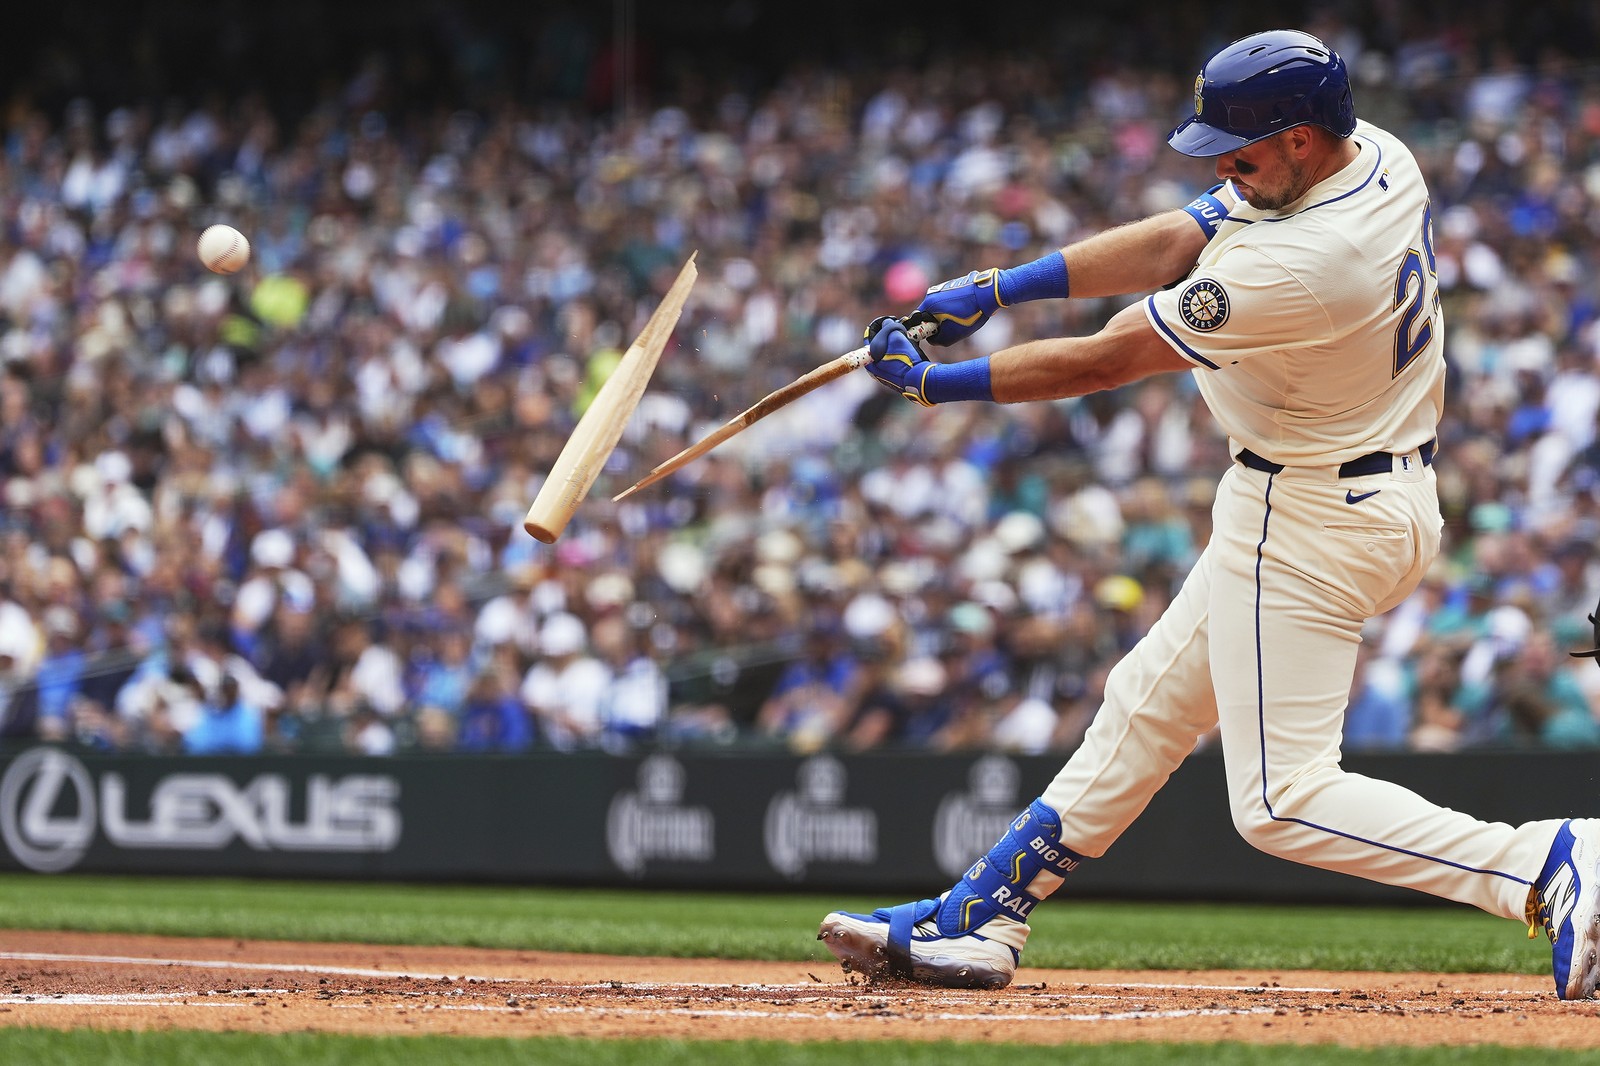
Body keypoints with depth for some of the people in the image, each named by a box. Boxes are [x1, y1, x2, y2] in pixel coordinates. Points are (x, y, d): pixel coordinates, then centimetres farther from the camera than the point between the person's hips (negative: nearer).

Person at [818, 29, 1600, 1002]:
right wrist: (995, 289, -3)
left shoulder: (1299, 265, -30)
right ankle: (980, 922, 27)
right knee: (1151, 702, 18)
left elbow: (1105, 362, -20)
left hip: (1306, 521, -10)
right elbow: (1170, 244, 2)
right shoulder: (1379, 157, -3)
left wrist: (935, 383, -9)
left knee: (1281, 798, -7)